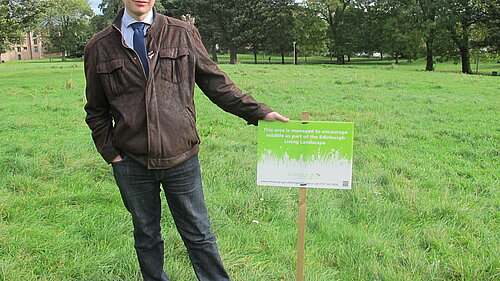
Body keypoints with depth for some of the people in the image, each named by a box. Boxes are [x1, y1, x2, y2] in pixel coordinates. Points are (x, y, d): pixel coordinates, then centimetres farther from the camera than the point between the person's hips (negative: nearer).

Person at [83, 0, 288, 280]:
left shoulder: (184, 34, 2)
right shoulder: (99, 47, 3)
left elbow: (215, 82, 3)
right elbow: (97, 110, 10)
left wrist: (258, 111, -3)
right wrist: (110, 152, 1)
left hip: (181, 159, -1)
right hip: (131, 163, 1)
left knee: (199, 234, 10)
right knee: (146, 236, 19)